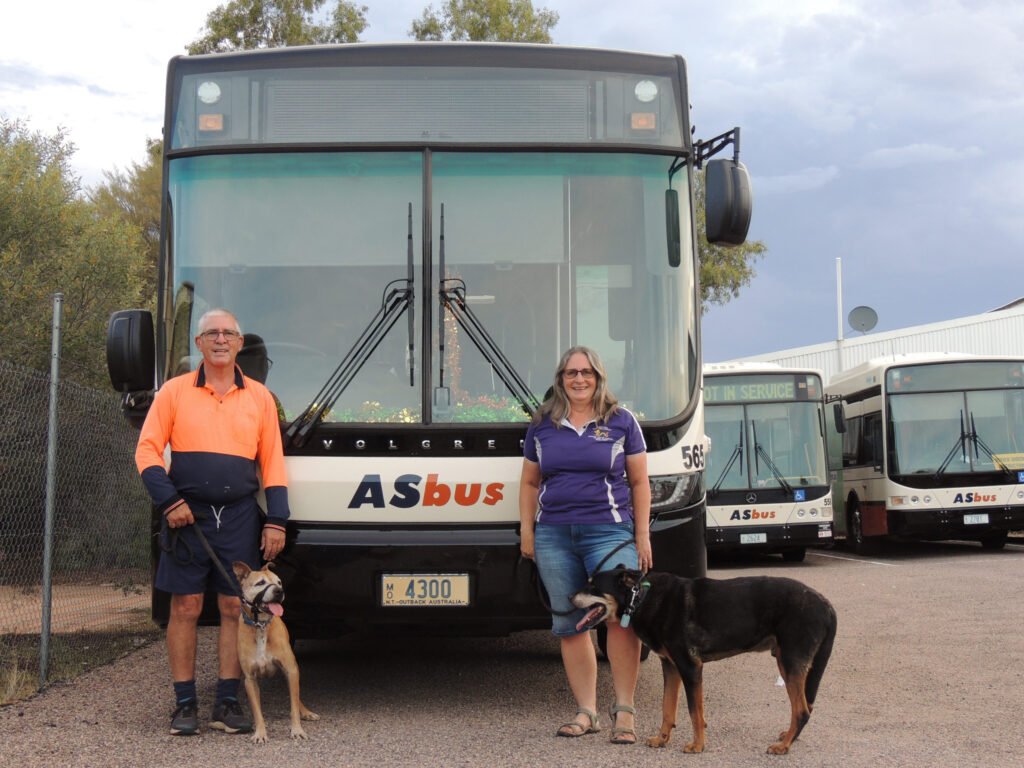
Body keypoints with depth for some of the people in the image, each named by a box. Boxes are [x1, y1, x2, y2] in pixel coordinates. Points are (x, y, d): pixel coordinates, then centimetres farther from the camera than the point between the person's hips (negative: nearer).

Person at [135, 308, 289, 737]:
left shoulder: (259, 397, 9)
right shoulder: (174, 392, 4)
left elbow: (273, 462, 9)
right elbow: (147, 451, 3)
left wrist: (276, 521, 2)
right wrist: (169, 501, -9)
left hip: (240, 517, 2)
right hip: (187, 516, -1)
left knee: (235, 608, 2)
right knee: (185, 608, 1)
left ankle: (227, 702, 10)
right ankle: (185, 704, 8)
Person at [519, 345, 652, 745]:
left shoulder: (621, 421, 6)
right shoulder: (542, 425, 12)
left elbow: (639, 482, 6)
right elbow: (529, 482, 18)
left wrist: (642, 536, 1)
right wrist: (527, 530, 9)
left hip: (609, 532, -3)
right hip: (553, 536, 3)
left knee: (620, 615, -17)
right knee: (569, 625, 4)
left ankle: (624, 708, -8)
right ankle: (586, 711, 12)